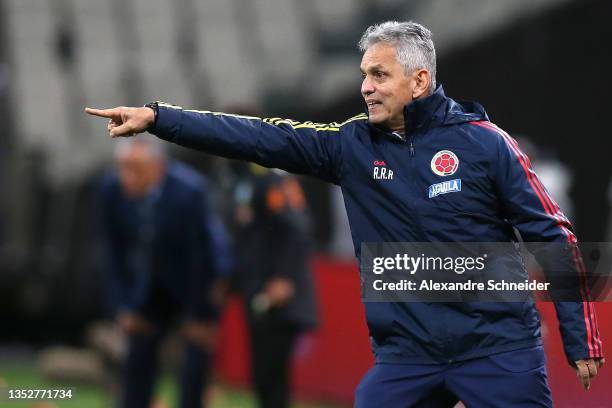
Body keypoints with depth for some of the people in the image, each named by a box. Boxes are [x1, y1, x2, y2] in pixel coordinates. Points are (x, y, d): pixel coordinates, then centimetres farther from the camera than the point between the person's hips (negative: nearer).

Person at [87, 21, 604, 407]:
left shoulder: (482, 142, -6)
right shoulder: (351, 145, 3)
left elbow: (552, 236, -3)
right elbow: (259, 138, -1)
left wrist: (580, 339, -4)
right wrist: (155, 118, -8)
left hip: (499, 351, -3)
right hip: (406, 354, 3)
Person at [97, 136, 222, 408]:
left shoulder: (188, 191, -32)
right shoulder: (111, 190, -18)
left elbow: (200, 252, -24)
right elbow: (112, 251, -6)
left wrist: (200, 315, -17)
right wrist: (123, 304, -6)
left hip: (196, 279, -4)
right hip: (151, 281, 4)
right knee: (139, 354, 1)